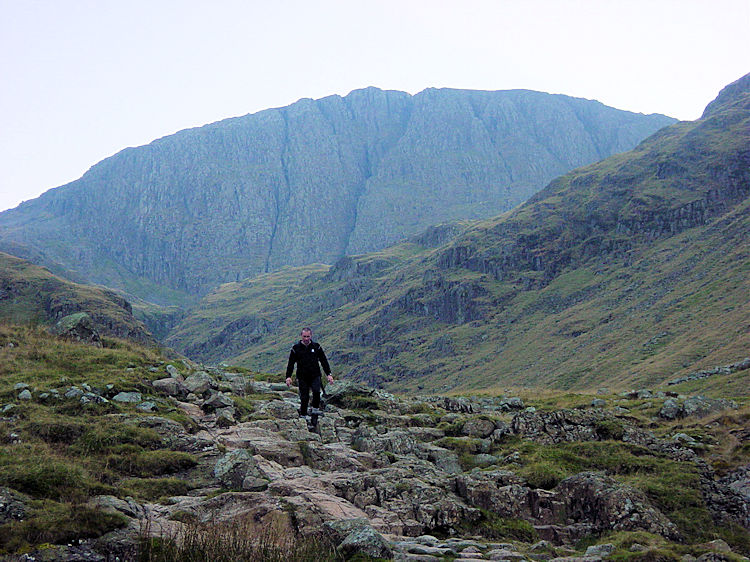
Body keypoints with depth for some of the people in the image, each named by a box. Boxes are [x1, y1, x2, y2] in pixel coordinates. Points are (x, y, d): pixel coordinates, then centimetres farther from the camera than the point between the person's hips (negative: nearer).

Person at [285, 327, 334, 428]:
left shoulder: (316, 347, 6)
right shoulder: (296, 348, 4)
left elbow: (324, 361, 11)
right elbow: (291, 363, 6)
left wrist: (329, 374, 5)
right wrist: (288, 376, -3)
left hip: (315, 376, 0)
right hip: (302, 377, 0)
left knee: (316, 391, -24)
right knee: (304, 398, -2)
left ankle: (315, 411, -9)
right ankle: (303, 417, 10)